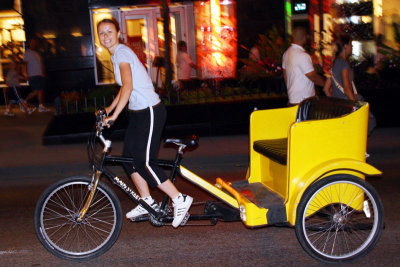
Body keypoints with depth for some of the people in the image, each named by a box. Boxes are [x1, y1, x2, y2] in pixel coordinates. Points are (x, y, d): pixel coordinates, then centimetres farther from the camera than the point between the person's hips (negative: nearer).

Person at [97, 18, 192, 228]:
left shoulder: (122, 52, -15)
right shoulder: (117, 54, 15)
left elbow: (128, 86, -28)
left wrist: (114, 115, -31)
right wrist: (110, 108, 27)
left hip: (150, 112, -10)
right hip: (138, 112, 10)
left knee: (144, 162, -10)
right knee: (129, 159, 11)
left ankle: (180, 200, 0)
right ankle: (147, 202, 24)